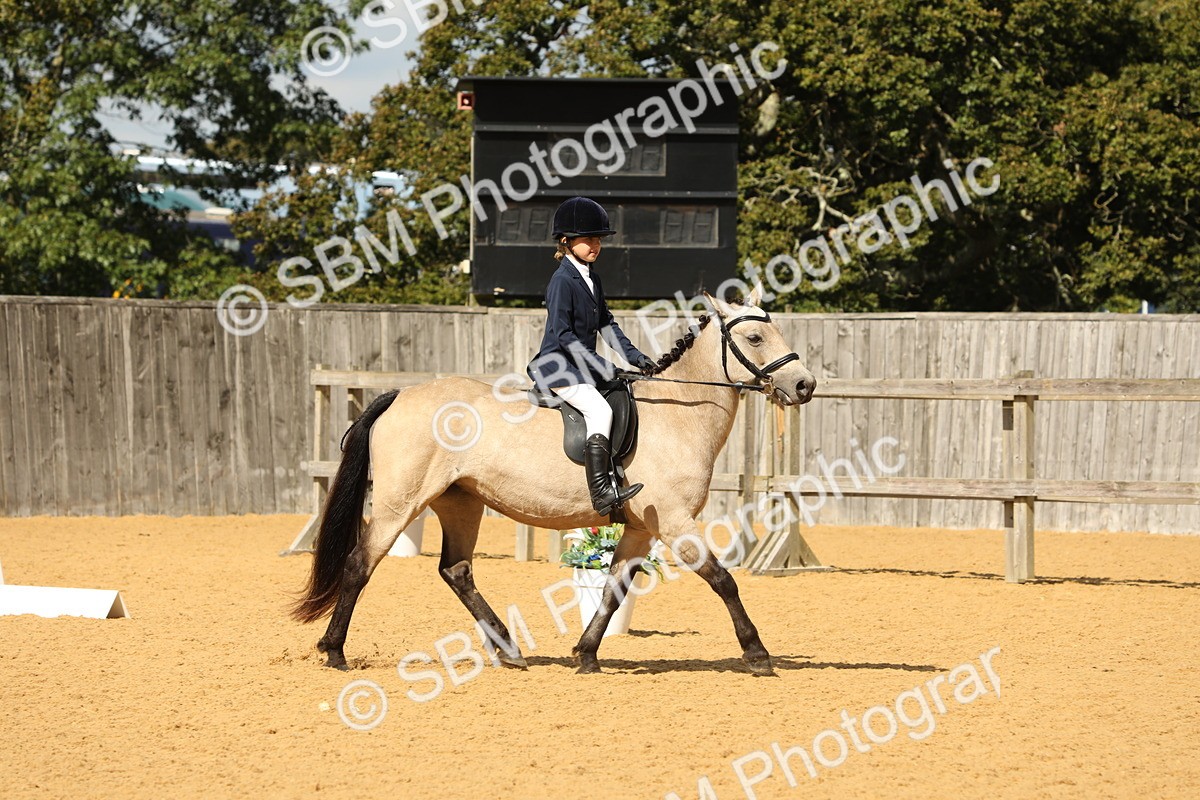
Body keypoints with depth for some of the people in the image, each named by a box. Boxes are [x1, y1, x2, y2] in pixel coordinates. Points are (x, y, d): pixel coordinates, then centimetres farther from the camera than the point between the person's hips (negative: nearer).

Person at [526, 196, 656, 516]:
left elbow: (605, 323, 20)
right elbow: (562, 335, -20)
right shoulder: (562, 280, -15)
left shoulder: (592, 277, 14)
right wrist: (601, 367, -22)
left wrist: (634, 356, 8)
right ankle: (601, 494, -35)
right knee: (600, 410, -27)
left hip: (584, 366, 10)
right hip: (560, 367, -10)